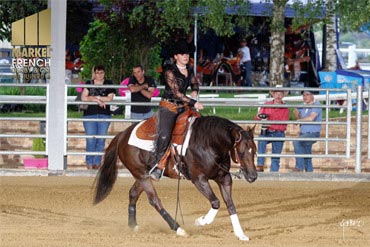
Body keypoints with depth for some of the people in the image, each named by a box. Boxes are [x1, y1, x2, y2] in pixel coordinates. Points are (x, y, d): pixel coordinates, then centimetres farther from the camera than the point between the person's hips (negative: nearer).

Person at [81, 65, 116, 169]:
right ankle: (89, 163, 1)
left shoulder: (108, 84, 8)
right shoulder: (89, 84, 7)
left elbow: (110, 98, -3)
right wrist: (98, 100, -12)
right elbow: (83, 97, -4)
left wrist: (95, 97, -7)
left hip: (104, 115, 1)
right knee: (91, 140, -5)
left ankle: (97, 163, 5)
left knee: (101, 140, -1)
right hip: (90, 114, -1)